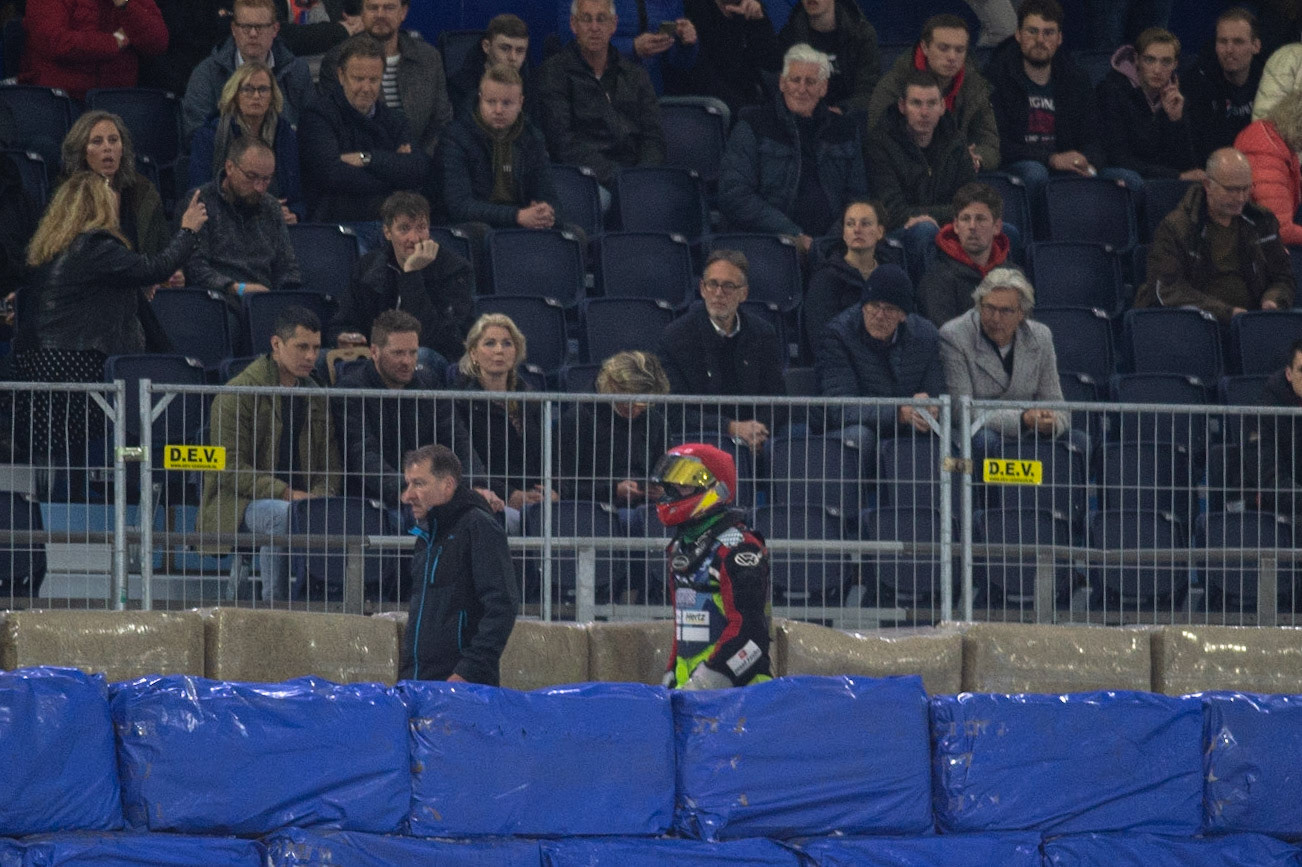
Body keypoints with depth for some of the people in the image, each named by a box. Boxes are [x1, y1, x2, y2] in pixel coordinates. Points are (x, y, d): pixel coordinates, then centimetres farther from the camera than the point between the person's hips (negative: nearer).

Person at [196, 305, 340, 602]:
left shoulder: (316, 397, 16)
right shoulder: (237, 394, -6)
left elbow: (329, 464, 15)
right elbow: (231, 468, -12)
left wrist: (318, 496, -9)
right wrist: (285, 494, -20)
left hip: (298, 499, 5)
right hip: (239, 502, -5)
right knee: (281, 514, -38)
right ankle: (274, 601, -27)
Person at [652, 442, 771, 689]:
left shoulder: (736, 548, -12)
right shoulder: (680, 548, 18)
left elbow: (747, 628, -19)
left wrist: (706, 681, -23)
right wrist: (671, 677, 23)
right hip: (687, 683, 9)